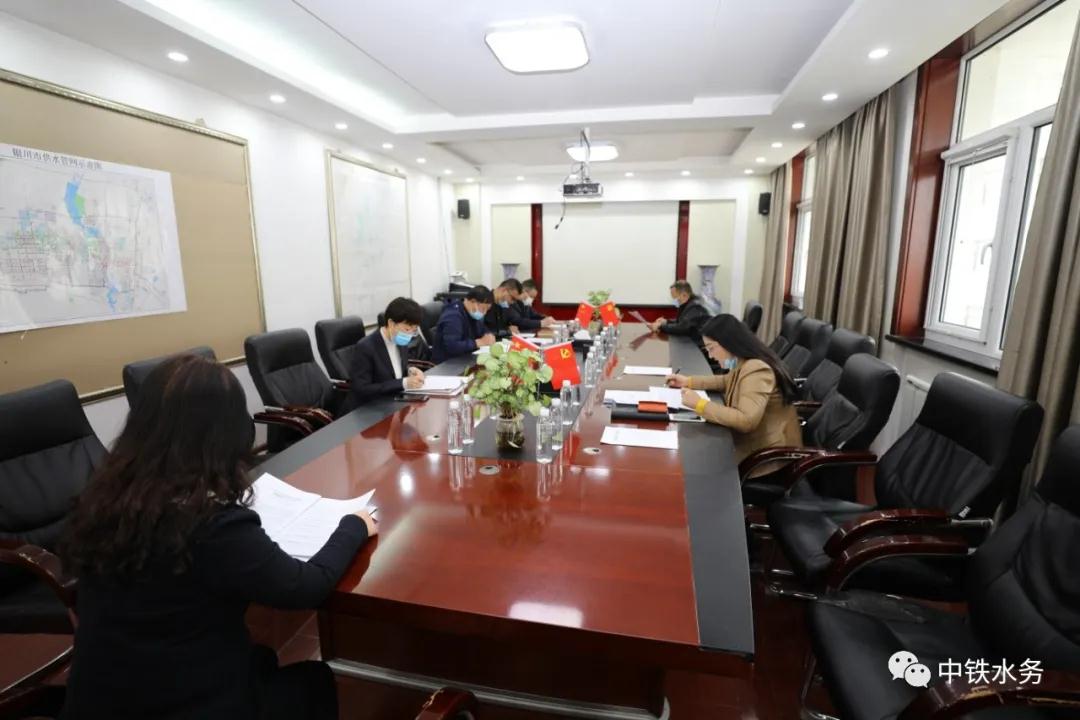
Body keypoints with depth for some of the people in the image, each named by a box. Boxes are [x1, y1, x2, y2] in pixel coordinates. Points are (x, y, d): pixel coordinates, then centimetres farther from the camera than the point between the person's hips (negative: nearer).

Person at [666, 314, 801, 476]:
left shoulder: (756, 370, -26)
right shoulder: (742, 364, 3)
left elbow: (746, 420, -36)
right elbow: (727, 381, 24)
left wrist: (699, 404, -30)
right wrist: (689, 381, 12)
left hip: (770, 454, -8)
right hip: (751, 442, 8)